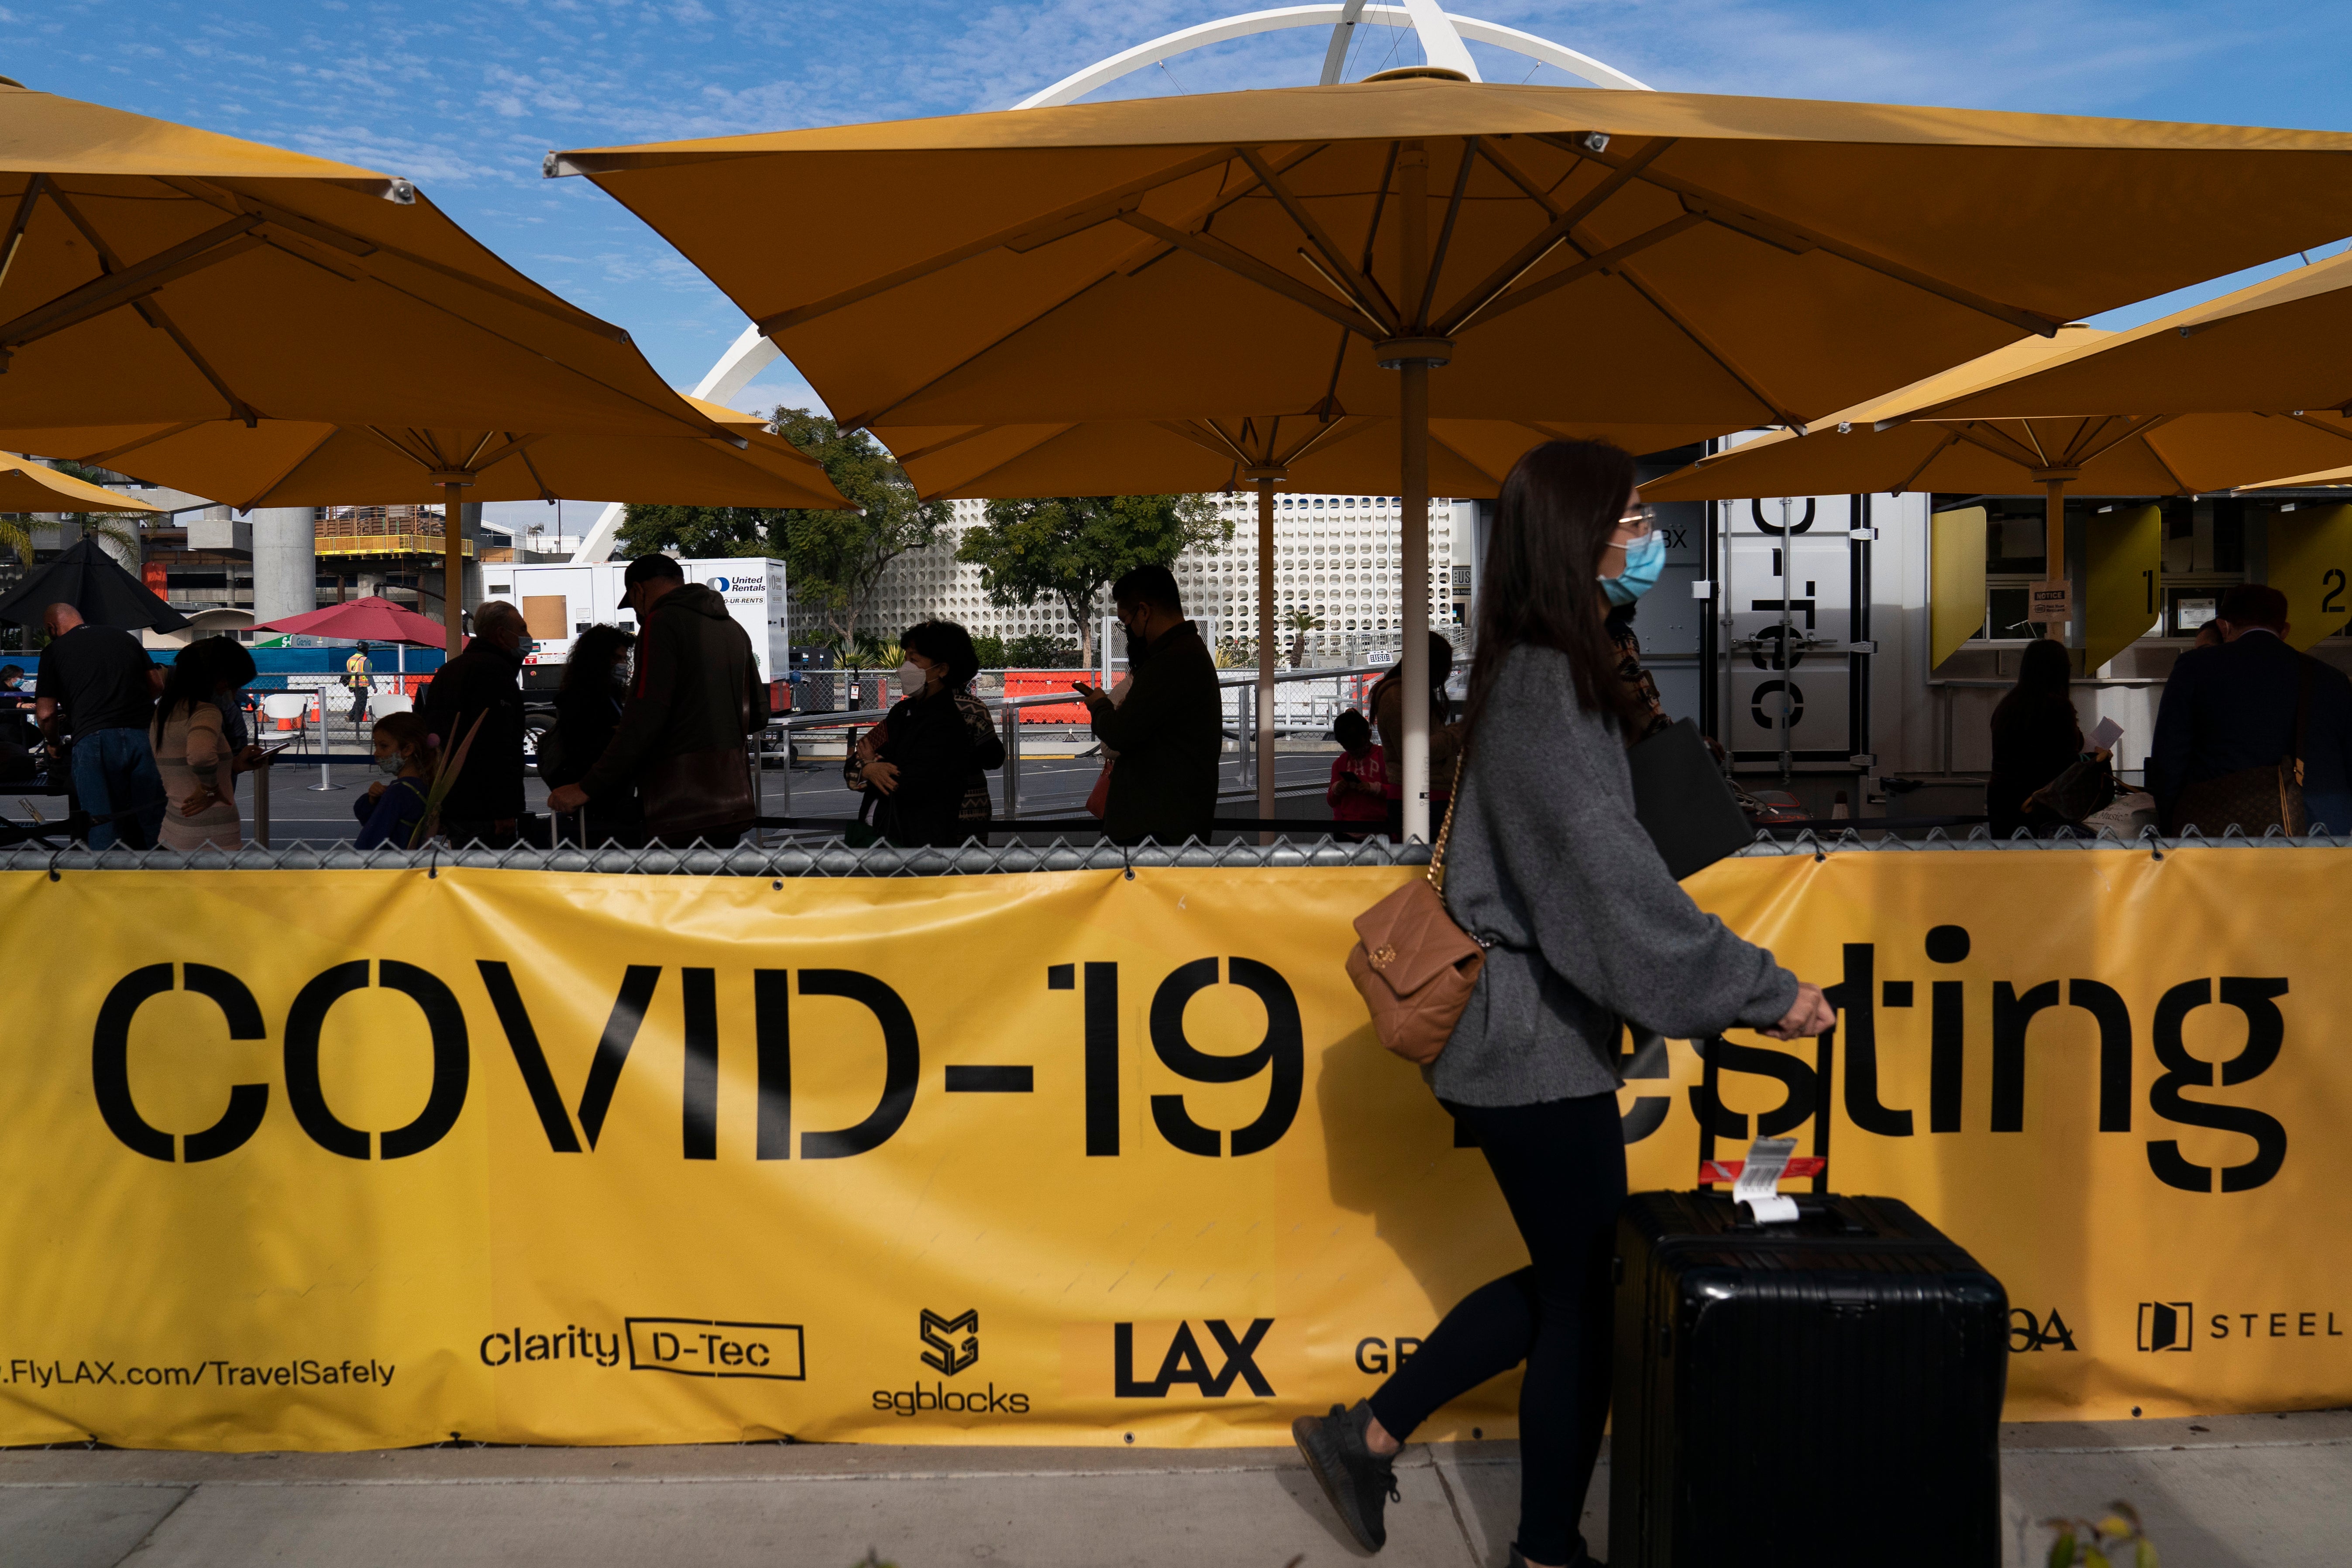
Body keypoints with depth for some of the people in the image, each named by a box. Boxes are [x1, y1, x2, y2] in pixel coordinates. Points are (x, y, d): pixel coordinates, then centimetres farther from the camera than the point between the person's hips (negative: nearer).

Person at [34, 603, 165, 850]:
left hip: (93, 740, -3)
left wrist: (54, 743, 23)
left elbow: (46, 714, 5)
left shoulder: (54, 650, 9)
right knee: (152, 825, 9)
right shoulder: (124, 637, 19)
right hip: (143, 735, 3)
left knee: (105, 831, 0)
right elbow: (157, 684, 18)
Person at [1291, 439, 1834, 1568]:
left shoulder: (1529, 676, 11)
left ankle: (1367, 1435, 29)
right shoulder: (1551, 690, -19)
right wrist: (1761, 989, -18)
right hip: (1539, 1047, -10)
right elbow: (1613, 884, -24)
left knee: (1566, 1279, 21)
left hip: (1522, 1037, 10)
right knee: (1583, 1302, 6)